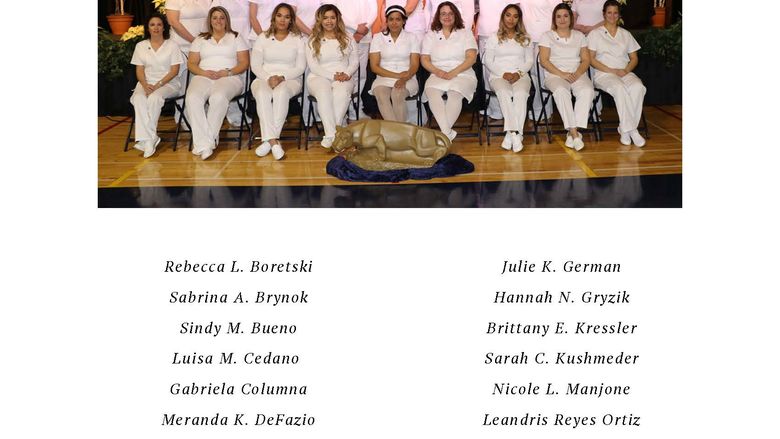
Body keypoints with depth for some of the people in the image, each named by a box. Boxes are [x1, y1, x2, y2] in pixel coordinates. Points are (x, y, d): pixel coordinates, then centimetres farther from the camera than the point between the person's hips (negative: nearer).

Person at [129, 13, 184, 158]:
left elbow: (174, 71, -3)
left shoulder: (172, 45, 4)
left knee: (154, 98, -36)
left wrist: (158, 85, -15)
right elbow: (139, 70, 9)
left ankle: (147, 139, -32)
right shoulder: (141, 46, 14)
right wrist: (145, 85, -12)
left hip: (168, 83, -3)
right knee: (139, 99, -32)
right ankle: (149, 140, -38)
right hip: (146, 83, 3)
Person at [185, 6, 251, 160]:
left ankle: (205, 142, -34)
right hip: (203, 77, 2)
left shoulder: (236, 38, 17)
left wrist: (227, 72, -9)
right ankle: (204, 144, -38)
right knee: (192, 98, -33)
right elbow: (191, 63, 15)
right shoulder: (200, 39, 23)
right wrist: (204, 72, -6)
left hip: (229, 77, -2)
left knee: (218, 97, -39)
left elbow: (244, 63, 7)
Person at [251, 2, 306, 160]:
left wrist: (282, 77, -14)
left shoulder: (297, 39, 10)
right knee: (262, 94, -36)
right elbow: (255, 65, 6)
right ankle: (274, 141, -42)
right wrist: (268, 78, -13)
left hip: (290, 80, -1)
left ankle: (269, 139, -38)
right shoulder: (263, 38, 12)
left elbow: (300, 67, 3)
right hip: (264, 78, 1)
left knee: (281, 93, -39)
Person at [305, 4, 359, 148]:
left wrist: (347, 74, -9)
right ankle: (332, 134, -44)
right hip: (319, 77, -1)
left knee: (342, 92, -37)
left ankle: (330, 133, -41)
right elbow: (313, 66, 0)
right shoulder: (312, 41, 9)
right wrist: (333, 76, -13)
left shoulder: (348, 39, 16)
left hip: (344, 78, 1)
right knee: (324, 92, -38)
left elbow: (354, 62, 14)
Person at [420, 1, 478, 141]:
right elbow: (424, 59, 9)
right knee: (431, 92, -35)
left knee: (454, 94, -37)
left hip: (462, 75, -1)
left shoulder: (465, 34, 12)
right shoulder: (430, 35, 18)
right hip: (438, 75, 1)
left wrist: (453, 73, -14)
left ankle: (444, 132, -39)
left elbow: (471, 58, 0)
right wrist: (437, 71, -12)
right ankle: (448, 133, -43)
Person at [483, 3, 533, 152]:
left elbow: (529, 61, 13)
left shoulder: (525, 38, 19)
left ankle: (511, 134, -40)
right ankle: (515, 134, -41)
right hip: (499, 75, -1)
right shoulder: (494, 38, 15)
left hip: (520, 75, 1)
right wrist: (504, 74, -10)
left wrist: (518, 73, -8)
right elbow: (488, 62, 6)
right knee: (504, 93, -37)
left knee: (520, 94, -36)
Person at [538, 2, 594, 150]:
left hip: (577, 74, 2)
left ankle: (573, 131, -33)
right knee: (561, 91, -38)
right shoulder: (547, 36, 10)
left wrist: (577, 74, -11)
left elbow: (586, 60, 11)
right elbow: (544, 60, -1)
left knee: (587, 91, -32)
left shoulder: (579, 36, 18)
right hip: (555, 75, -2)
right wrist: (562, 74, -15)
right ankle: (574, 132, -37)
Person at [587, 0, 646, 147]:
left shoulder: (626, 34, 20)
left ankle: (625, 129, -27)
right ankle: (631, 129, -33)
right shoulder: (595, 33, 9)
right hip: (603, 73, -3)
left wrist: (626, 70, -5)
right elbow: (591, 59, 0)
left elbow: (634, 58, 18)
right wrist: (612, 71, -11)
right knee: (620, 88, -38)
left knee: (638, 87, -32)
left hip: (625, 73, 3)